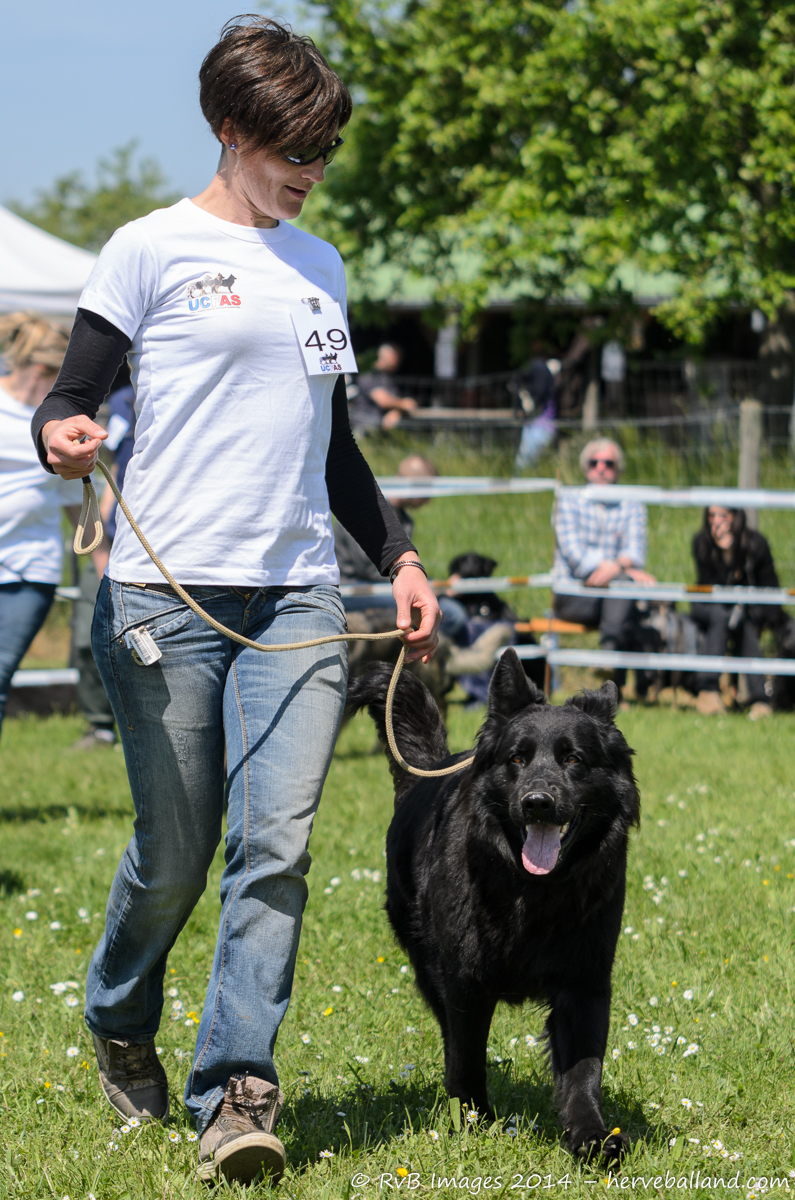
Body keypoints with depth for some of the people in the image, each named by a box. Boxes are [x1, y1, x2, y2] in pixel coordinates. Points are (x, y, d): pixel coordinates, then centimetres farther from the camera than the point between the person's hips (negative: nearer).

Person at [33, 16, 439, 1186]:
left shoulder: (320, 266, 18)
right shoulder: (153, 248, 1)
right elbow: (71, 396, -1)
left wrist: (398, 554, 22)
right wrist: (63, 434, -23)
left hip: (300, 595, 4)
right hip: (169, 594, -4)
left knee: (278, 845, -9)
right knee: (175, 853, 2)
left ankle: (239, 1091, -9)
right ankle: (120, 1028, 30)